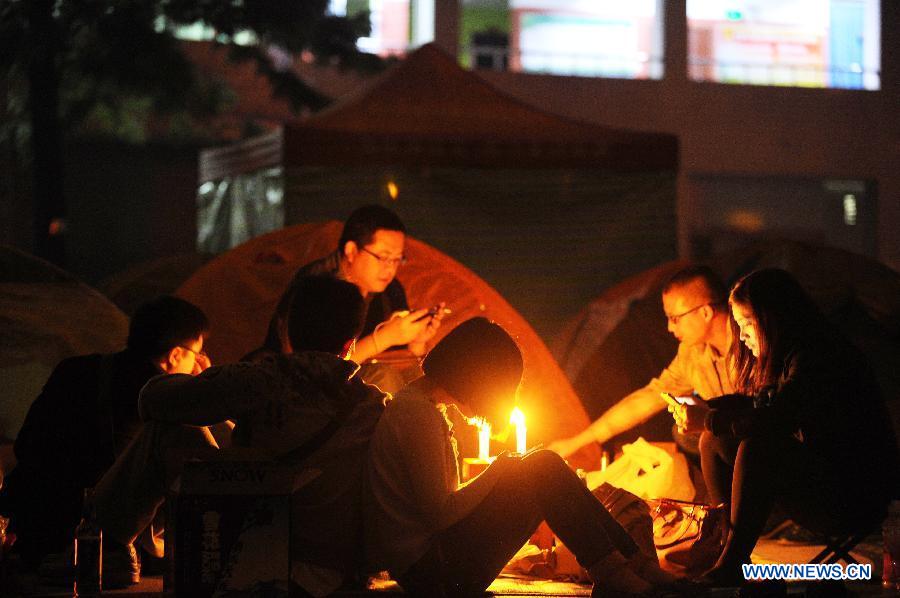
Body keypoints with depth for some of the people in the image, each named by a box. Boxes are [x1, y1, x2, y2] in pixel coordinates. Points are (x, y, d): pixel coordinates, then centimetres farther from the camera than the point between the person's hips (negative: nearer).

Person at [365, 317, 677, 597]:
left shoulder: (415, 403, 16)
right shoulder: (419, 414, -16)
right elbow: (439, 514, -21)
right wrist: (497, 472, -7)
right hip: (429, 568, -10)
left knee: (545, 466, 6)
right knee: (543, 470, -14)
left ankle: (633, 561, 1)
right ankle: (612, 572, -9)